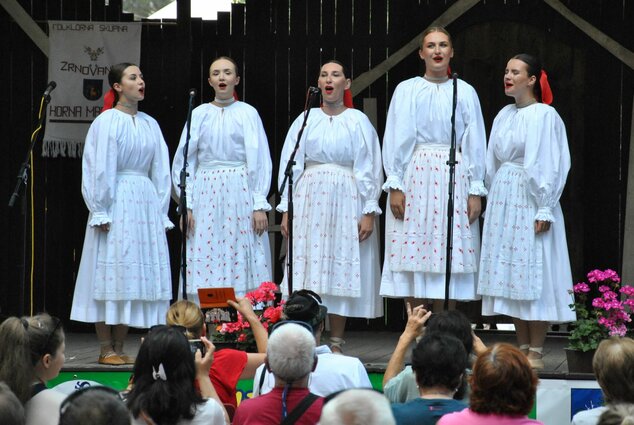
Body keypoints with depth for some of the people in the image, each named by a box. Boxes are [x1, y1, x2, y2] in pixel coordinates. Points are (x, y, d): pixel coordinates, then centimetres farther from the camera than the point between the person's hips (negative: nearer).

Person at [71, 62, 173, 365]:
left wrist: (161, 212, 9)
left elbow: (160, 171, 15)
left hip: (146, 204, 6)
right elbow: (99, 170, -7)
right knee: (112, 272, -5)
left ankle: (119, 348, 9)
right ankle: (106, 349, -1)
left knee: (137, 275, 4)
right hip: (116, 202, -6)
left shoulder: (150, 124, 13)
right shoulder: (107, 122, -4)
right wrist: (101, 212, -12)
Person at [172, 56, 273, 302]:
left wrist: (260, 205, -5)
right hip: (206, 194, 2)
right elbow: (184, 161, 10)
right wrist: (186, 205, 3)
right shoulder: (199, 114, 9)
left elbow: (260, 160, 2)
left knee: (241, 264, -5)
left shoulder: (248, 113, 5)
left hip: (240, 193, -2)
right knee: (205, 267, -3)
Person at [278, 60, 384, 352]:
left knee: (341, 269, -1)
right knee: (309, 270, -3)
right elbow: (290, 164, 8)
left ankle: (336, 344, 4)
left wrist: (369, 212, -6)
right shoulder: (305, 120, 9)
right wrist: (286, 209, 2)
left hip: (346, 201, -1)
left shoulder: (358, 121, 4)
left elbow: (369, 168, 1)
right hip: (310, 198, 1)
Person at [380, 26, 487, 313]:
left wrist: (476, 190, 1)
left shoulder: (465, 92, 8)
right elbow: (395, 139, 3)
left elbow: (475, 144, 7)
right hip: (415, 175, 0)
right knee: (413, 257, -2)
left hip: (454, 178, 1)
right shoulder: (406, 90, 6)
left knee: (448, 260, -1)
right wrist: (395, 185, -5)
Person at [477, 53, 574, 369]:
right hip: (503, 200, 7)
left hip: (530, 201, -7)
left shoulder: (545, 115, -7)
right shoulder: (504, 116, 13)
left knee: (533, 276, -6)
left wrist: (544, 209, -14)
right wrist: (492, 204, 13)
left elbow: (552, 165, -10)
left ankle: (536, 352, -3)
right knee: (509, 275, 7)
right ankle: (522, 348, 12)